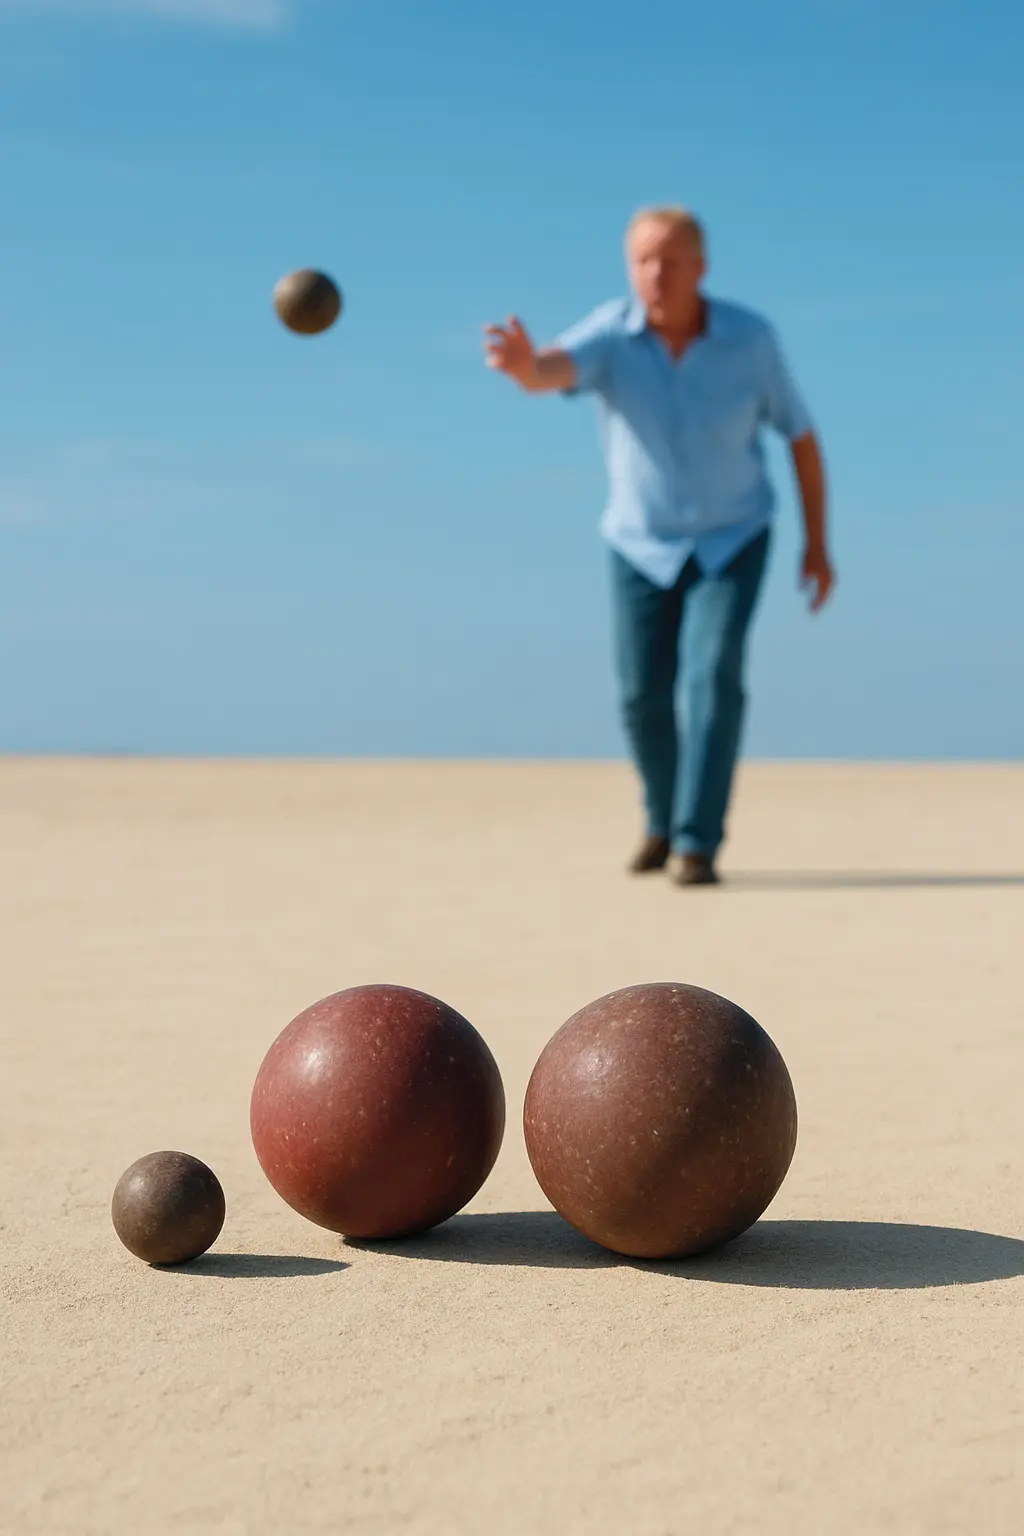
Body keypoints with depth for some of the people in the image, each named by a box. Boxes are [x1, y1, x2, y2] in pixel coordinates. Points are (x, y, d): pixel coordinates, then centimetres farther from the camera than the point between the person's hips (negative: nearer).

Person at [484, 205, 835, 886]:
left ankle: (696, 845, -16)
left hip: (731, 538, -1)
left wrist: (817, 544, -3)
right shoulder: (610, 333, -21)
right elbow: (549, 373, -43)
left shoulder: (750, 338, -19)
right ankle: (667, 820, 34)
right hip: (644, 543, 2)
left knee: (713, 676, -21)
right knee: (644, 698, 6)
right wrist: (520, 362, -69)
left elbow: (802, 435, -5)